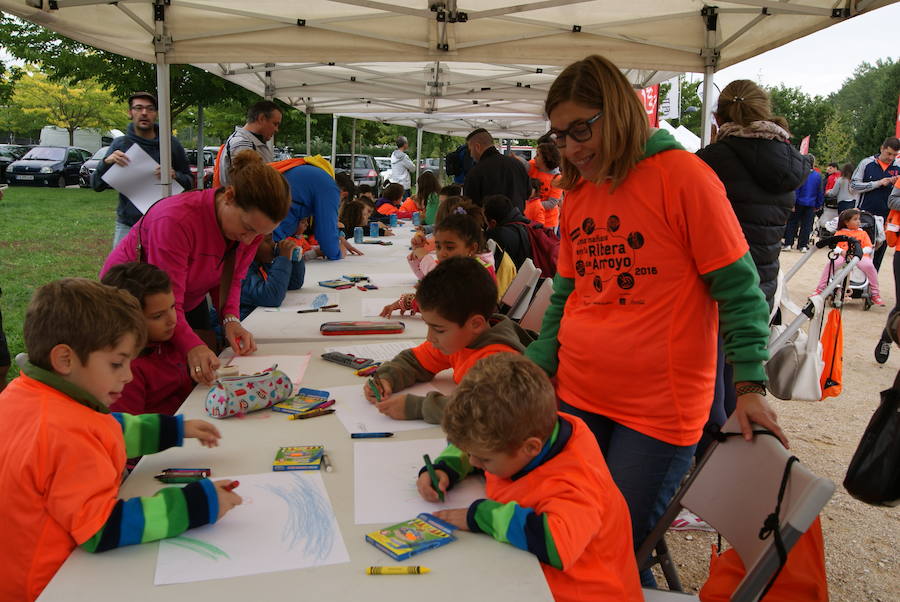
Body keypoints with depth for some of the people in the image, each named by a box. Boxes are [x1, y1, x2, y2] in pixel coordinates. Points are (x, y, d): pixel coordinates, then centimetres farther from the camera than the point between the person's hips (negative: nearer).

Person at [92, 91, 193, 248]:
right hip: (127, 225, 1)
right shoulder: (120, 144, 4)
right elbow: (97, 185, 3)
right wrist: (106, 162, -15)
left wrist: (175, 176, -14)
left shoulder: (171, 143, 3)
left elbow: (189, 183, 7)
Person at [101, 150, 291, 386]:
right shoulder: (177, 219, -38)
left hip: (191, 302, 6)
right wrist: (192, 346, -54)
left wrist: (230, 319, -24)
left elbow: (231, 278, -5)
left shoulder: (253, 221, -17)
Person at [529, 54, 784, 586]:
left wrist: (750, 384, -13)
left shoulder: (682, 175, -9)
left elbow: (738, 287, -8)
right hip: (577, 397, 6)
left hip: (659, 410, -5)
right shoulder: (576, 195, 9)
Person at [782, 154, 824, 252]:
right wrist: (818, 205, 18)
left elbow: (795, 190, -14)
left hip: (799, 203, -3)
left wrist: (792, 203, -11)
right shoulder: (818, 175, 1)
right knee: (806, 225, 7)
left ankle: (788, 244, 1)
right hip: (811, 205, 3)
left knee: (792, 223, 4)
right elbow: (820, 192, 9)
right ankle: (803, 245, 8)